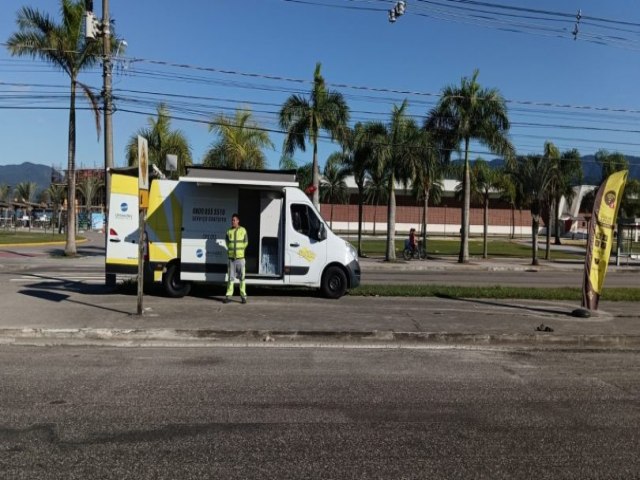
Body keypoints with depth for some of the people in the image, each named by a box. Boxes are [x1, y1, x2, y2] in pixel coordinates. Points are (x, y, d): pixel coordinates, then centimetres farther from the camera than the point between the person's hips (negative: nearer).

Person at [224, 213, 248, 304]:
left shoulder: (243, 230, 1)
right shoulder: (229, 231, 5)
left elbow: (246, 242, 8)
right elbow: (227, 243, 15)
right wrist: (232, 251, 12)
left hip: (240, 258, -2)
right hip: (231, 258, 2)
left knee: (242, 277, 1)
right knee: (231, 277, 4)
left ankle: (243, 296, 7)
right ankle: (228, 295, 8)